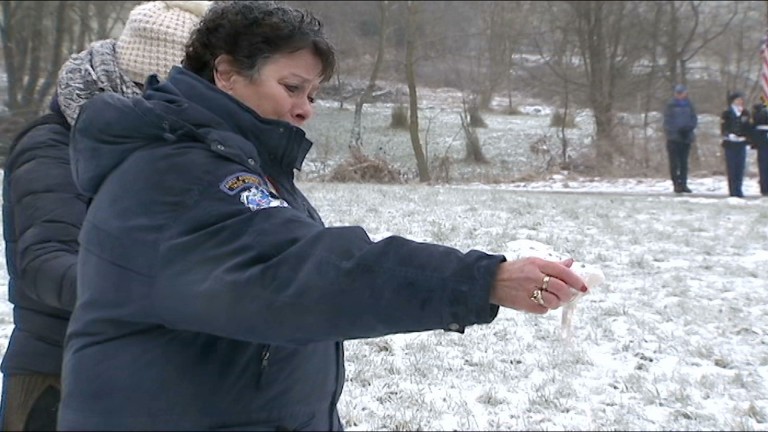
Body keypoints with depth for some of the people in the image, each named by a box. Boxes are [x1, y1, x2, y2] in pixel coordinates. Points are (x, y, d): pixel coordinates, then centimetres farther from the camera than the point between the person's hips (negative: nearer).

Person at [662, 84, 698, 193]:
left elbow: (694, 119, 10)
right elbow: (667, 121, -5)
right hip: (673, 138, -3)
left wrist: (689, 127, -11)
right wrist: (677, 130, -17)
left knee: (684, 163, 7)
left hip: (686, 138, 3)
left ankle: (683, 184, 10)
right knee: (674, 163, -2)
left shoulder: (689, 105, 9)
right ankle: (676, 184, 2)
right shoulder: (671, 105, -2)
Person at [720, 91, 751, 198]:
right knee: (731, 168, -4)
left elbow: (750, 128, 11)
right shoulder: (726, 114, -1)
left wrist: (745, 136, -7)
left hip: (741, 144, 3)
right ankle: (733, 191, 0)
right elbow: (723, 129, -5)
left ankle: (738, 190, 8)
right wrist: (729, 135, -21)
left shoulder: (746, 113, 10)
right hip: (730, 144, -3)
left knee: (740, 168, 2)